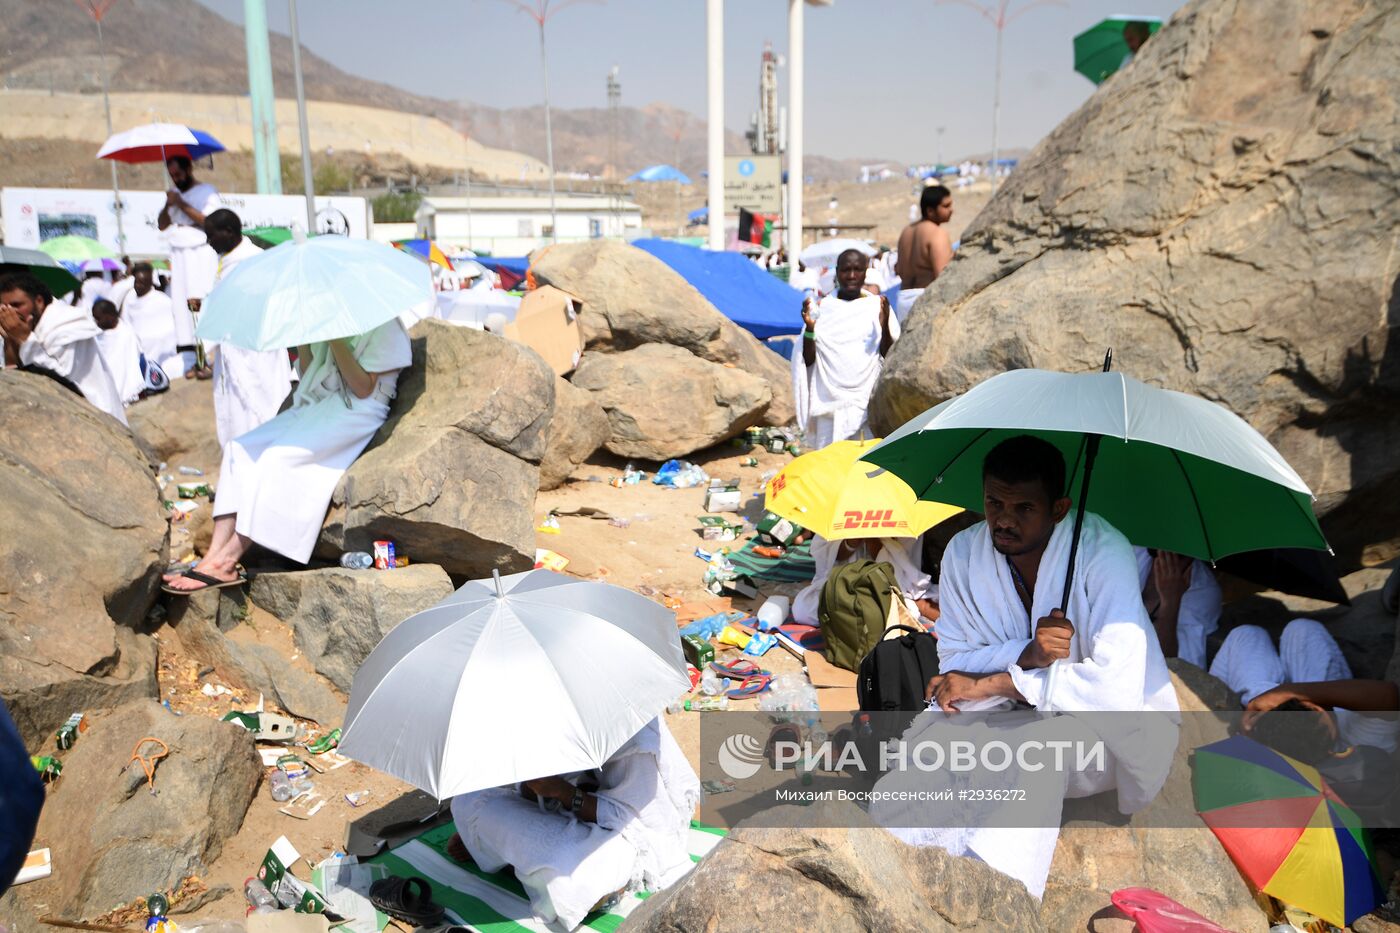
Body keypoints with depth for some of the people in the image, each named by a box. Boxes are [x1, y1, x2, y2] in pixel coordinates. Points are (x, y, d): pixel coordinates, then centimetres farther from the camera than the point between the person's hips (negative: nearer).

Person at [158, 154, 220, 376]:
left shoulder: (207, 192, 2)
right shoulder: (175, 194, 20)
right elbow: (162, 225, 15)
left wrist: (182, 204, -13)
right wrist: (168, 206, -2)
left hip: (202, 253, -6)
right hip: (178, 254, 6)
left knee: (203, 305, -13)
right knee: (182, 305, -2)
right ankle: (190, 360, -2)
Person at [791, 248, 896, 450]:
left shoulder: (877, 306, 4)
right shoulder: (823, 308, 6)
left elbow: (888, 356, -1)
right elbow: (809, 360, 4)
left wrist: (885, 325, -17)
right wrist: (810, 328, -11)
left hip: (866, 400, -1)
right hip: (829, 399, 1)